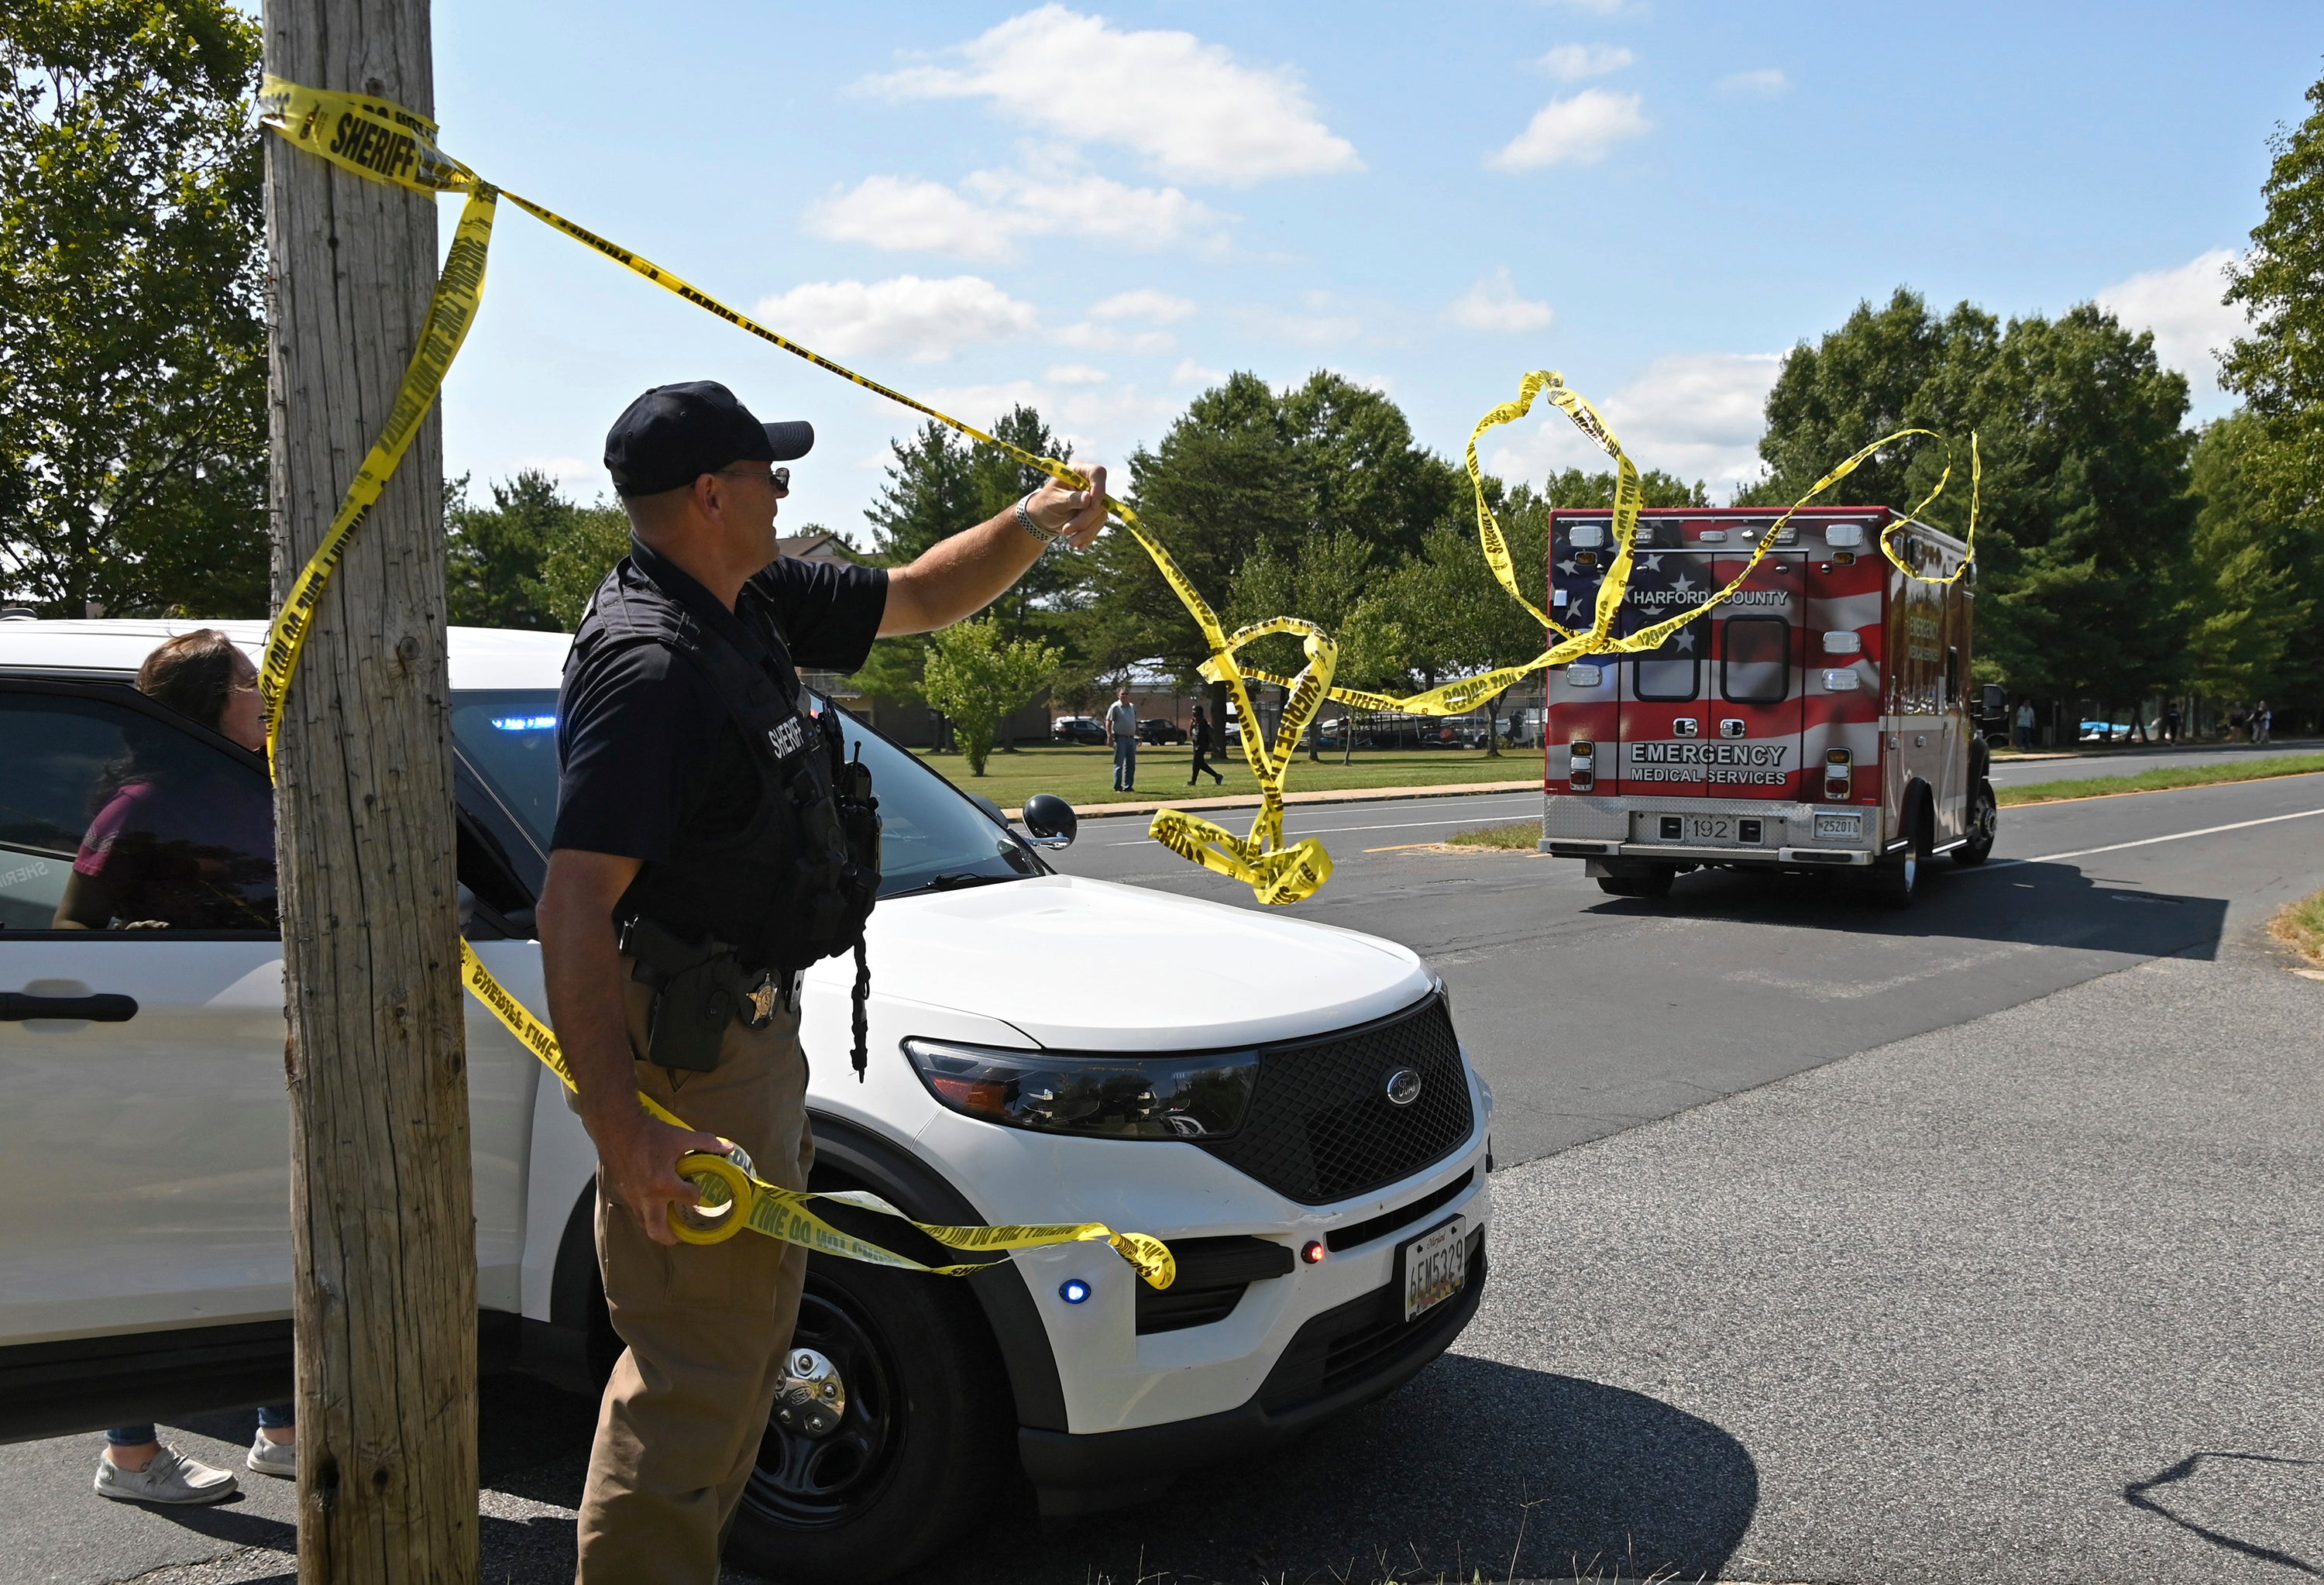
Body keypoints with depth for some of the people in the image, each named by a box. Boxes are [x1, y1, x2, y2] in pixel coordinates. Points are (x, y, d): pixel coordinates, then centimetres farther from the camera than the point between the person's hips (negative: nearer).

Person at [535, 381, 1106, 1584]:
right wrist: (620, 1132, -33)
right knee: (697, 1361, -3)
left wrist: (1032, 525, 7)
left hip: (752, 1022, 11)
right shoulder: (650, 665, -23)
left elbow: (920, 599, 22)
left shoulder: (755, 605, 6)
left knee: (754, 1318, 21)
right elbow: (571, 911, -29)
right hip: (680, 1045, -11)